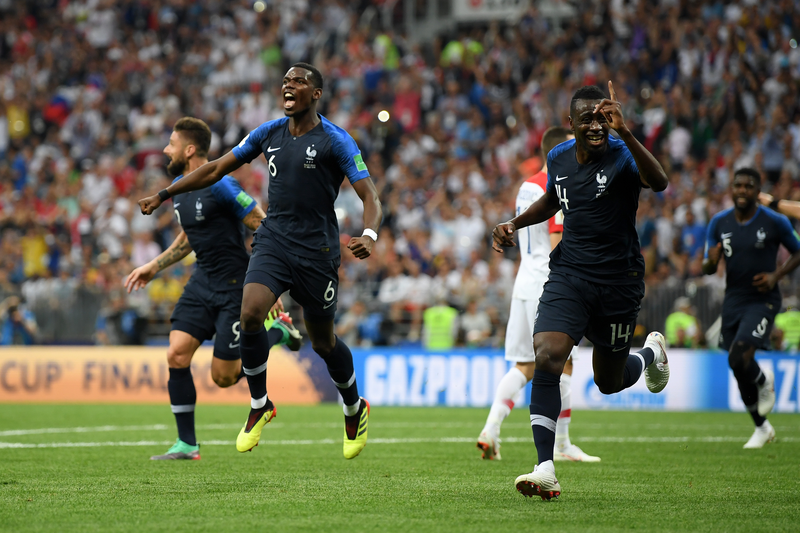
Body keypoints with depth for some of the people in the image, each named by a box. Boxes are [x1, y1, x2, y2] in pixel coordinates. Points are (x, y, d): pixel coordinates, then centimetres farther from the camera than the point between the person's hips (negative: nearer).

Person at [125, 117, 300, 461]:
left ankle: (277, 331, 18)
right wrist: (154, 267, 20)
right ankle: (187, 445, 1)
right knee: (177, 355, -7)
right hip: (202, 281, 8)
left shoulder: (220, 186, -19)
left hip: (235, 286, -8)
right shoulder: (178, 187, 9)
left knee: (223, 377, -5)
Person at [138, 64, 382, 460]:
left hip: (317, 250, -3)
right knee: (250, 313, -21)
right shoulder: (269, 133, 8)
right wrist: (163, 195, 15)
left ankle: (355, 409, 33)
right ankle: (259, 405, -2)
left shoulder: (335, 141, -7)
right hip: (273, 241, 3)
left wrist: (369, 235, -29)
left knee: (322, 342, 6)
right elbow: (216, 169, 17)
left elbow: (369, 196, -9)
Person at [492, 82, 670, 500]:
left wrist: (625, 133, -48)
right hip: (569, 274, 3)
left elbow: (659, 183, -38)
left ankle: (652, 353, 49)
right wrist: (515, 223, 9)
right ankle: (545, 470, -22)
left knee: (609, 382, 12)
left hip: (619, 280, -3)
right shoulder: (559, 157, 2)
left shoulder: (622, 155, -15)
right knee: (547, 357, -22)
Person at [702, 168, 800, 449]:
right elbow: (708, 268, 7)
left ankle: (764, 381, 11)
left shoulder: (775, 222, -9)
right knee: (740, 372, 6)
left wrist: (776, 275, -13)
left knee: (738, 358, -23)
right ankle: (762, 428, 26)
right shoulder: (719, 223, 2)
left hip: (762, 301, -4)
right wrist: (711, 261, -18)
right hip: (733, 300, 4)